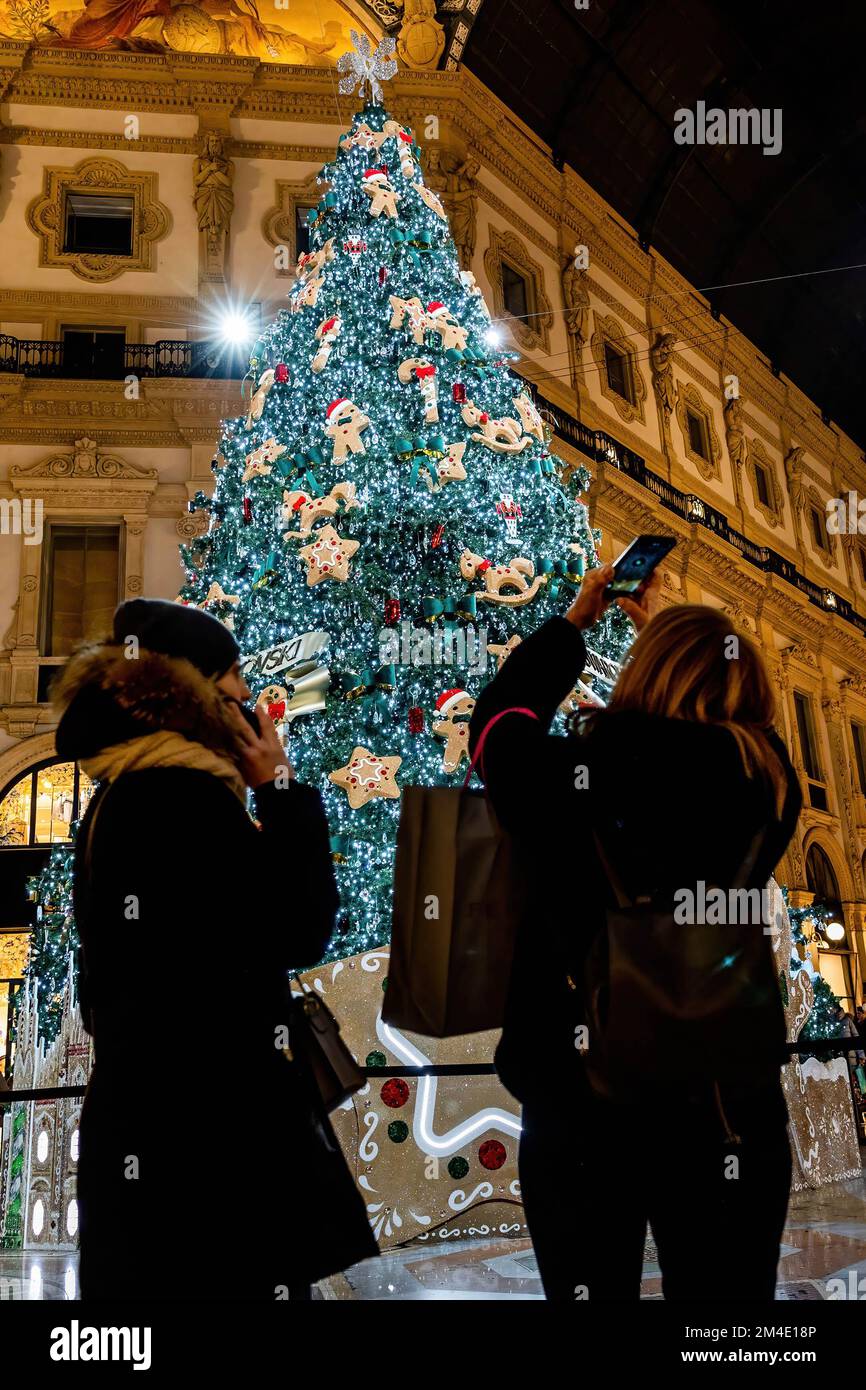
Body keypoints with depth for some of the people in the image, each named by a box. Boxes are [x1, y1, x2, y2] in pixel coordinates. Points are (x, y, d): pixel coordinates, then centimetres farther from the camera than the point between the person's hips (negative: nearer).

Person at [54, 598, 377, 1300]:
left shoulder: (123, 796, 12)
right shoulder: (181, 794, -19)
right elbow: (298, 932, -16)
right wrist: (280, 789, -10)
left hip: (153, 1114, 10)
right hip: (204, 1124, -10)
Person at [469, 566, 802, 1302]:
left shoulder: (582, 778, -17)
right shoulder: (767, 781, -7)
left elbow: (499, 720, 3)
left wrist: (573, 621, 15)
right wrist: (659, 625, 26)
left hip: (583, 1108, -2)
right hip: (735, 1108, 3)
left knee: (594, 1285, 16)